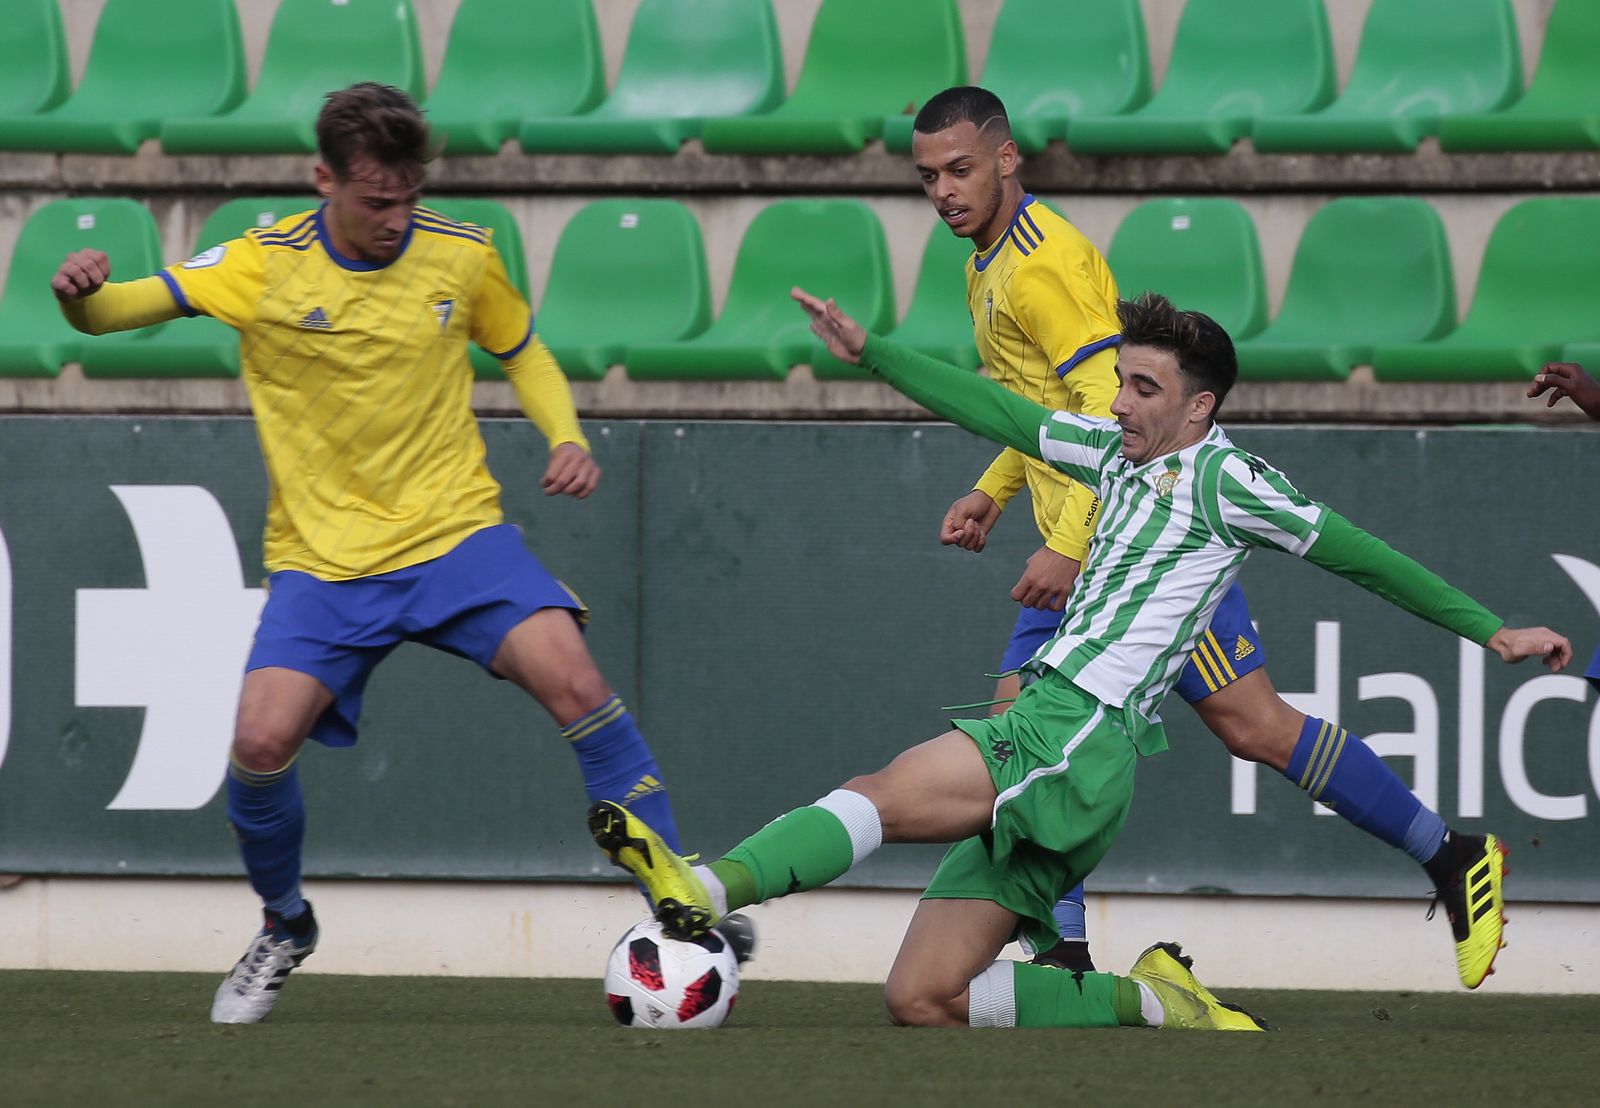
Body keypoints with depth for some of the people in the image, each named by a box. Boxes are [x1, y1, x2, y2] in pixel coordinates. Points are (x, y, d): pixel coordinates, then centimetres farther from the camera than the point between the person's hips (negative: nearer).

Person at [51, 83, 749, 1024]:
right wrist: (83, 293, -35)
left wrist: (568, 437, -1)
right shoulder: (263, 266, -6)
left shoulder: (463, 257, 0)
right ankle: (285, 929, 12)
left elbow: (524, 351, 18)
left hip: (458, 532, 0)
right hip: (324, 559, 0)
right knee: (262, 742, -19)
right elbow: (112, 312, -10)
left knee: (572, 678, -23)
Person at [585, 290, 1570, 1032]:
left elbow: (1358, 555, 4)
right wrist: (869, 353, 26)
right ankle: (1153, 1007, 3)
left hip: (1082, 735, -9)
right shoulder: (1121, 454, 22)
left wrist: (1492, 629, 4)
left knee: (885, 796, -31)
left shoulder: (1219, 477, 1)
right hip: (1045, 732, 9)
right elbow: (1000, 414, 29)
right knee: (924, 999, 0)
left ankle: (713, 888, -50)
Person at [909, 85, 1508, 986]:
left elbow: (1110, 405, -22)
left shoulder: (1041, 262, -14)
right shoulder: (989, 266, 17)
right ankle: (1068, 959, 2)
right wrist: (993, 492, 22)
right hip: (1081, 550, 10)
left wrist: (1069, 546, -27)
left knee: (1252, 724, -12)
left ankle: (1451, 859, -4)